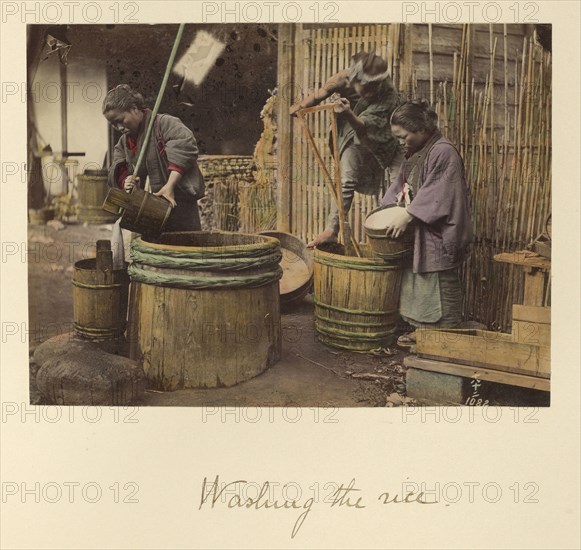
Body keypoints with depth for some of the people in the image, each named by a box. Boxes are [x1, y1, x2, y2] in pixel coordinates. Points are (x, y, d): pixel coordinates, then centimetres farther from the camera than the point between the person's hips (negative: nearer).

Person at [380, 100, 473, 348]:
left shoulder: (443, 152, -17)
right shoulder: (415, 153, 12)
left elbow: (435, 194, -22)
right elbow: (401, 184, 17)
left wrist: (408, 215, -21)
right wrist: (387, 208, 4)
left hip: (438, 236, -9)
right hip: (418, 234, 9)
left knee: (440, 286, -2)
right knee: (417, 280, 15)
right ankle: (422, 329, 27)